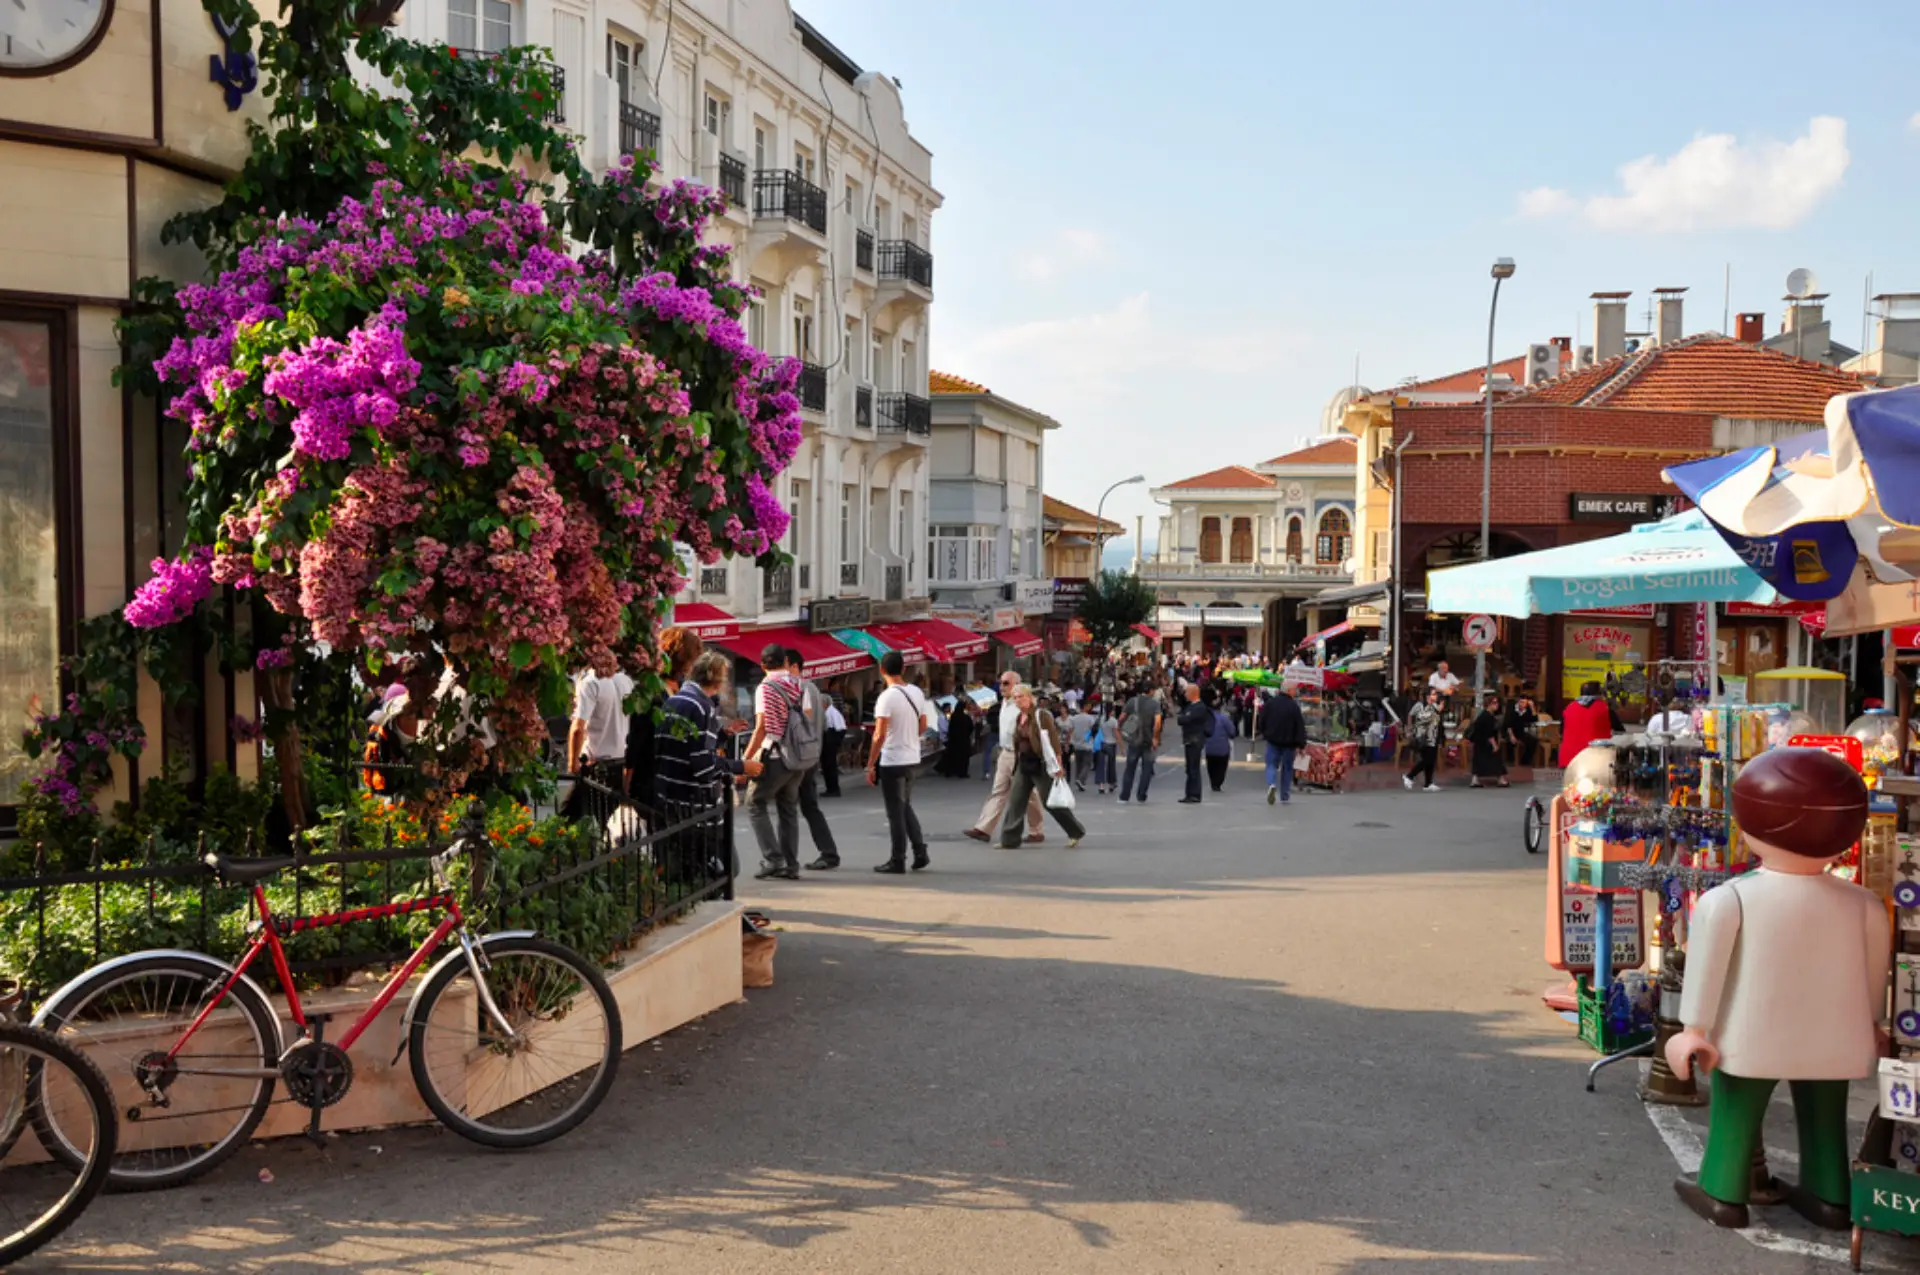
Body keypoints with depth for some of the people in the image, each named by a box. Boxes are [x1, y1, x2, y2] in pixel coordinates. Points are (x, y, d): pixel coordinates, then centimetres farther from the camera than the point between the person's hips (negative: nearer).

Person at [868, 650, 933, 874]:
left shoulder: (887, 697, -17)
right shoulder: (916, 693, 4)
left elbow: (880, 735, -19)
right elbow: (924, 726, 13)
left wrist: (870, 765, -13)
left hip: (892, 762, -7)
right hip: (912, 759, 7)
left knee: (895, 812, 1)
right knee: (906, 807, 20)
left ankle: (897, 861, 7)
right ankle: (920, 853, 16)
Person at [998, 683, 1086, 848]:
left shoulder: (1041, 716, -13)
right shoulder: (1018, 718, 11)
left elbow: (1052, 740, -17)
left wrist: (1058, 766, -20)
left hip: (1041, 766, -8)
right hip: (1023, 766, 8)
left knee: (1050, 802, -1)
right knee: (1015, 802, 2)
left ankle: (1076, 832, 16)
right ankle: (1009, 840, 7)